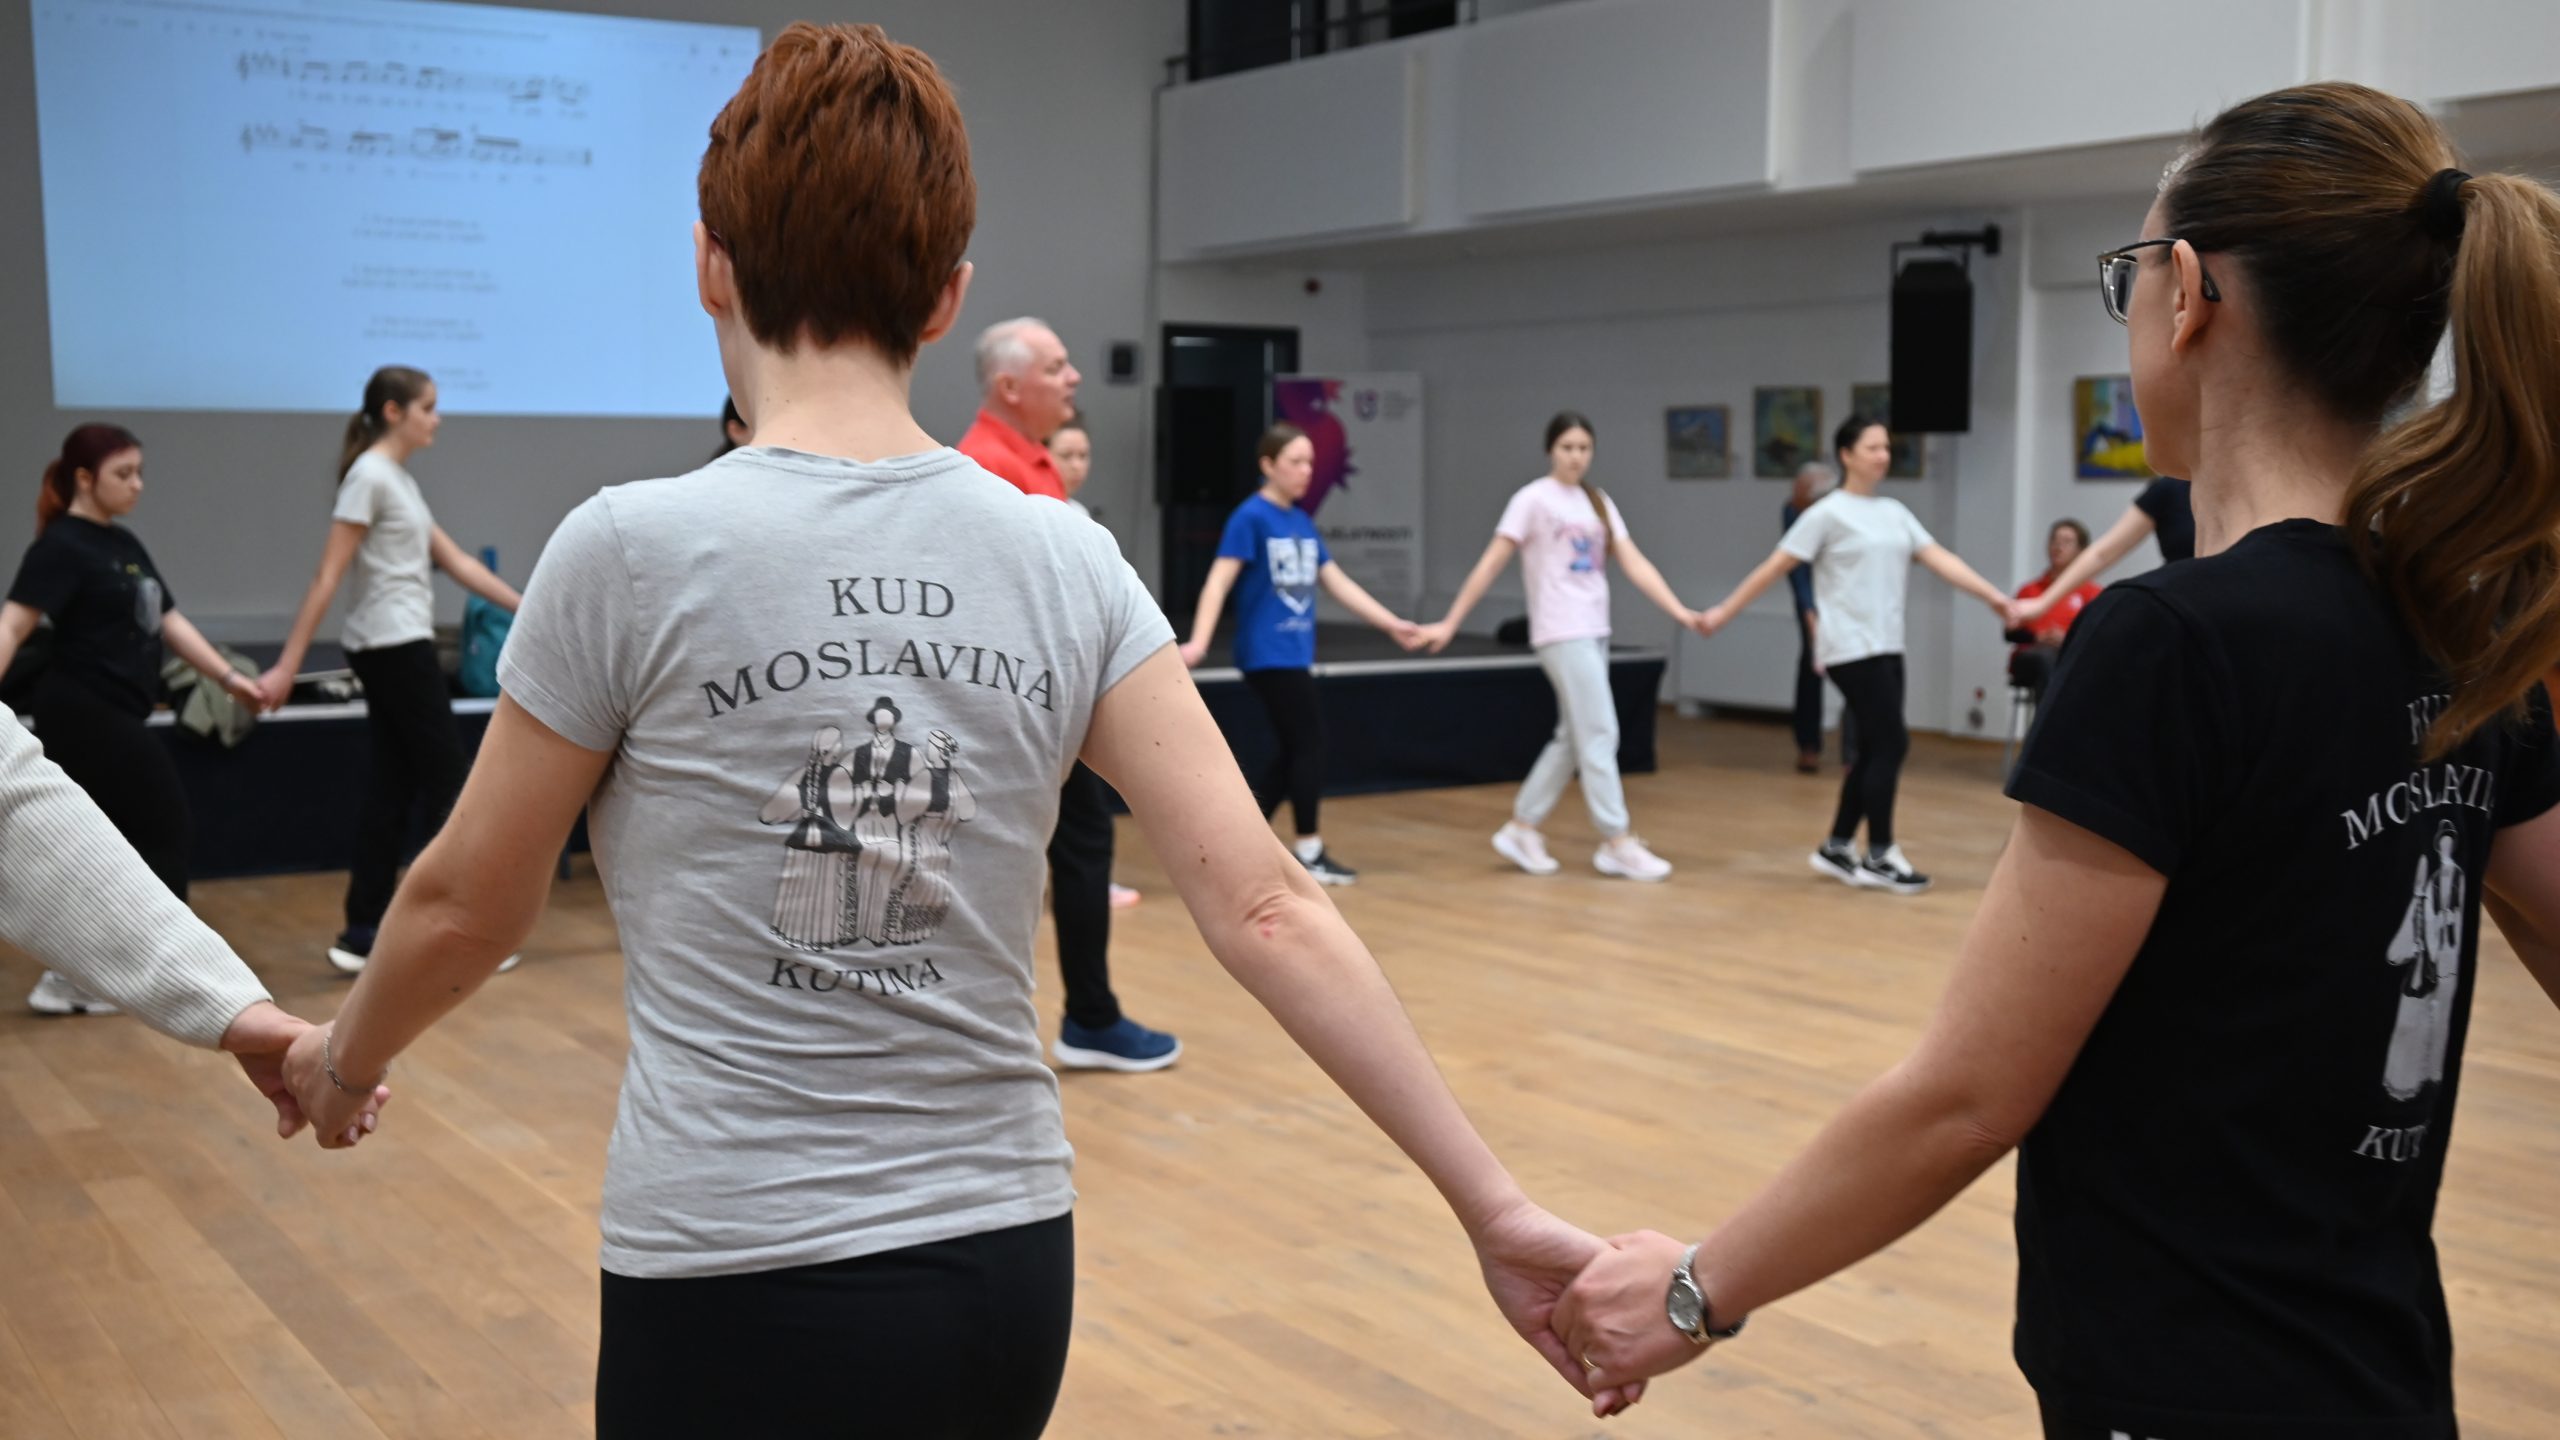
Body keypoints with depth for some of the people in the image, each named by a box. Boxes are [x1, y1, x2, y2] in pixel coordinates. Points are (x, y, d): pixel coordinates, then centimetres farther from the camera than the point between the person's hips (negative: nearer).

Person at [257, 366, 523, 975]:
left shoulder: (401, 481, 16)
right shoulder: (371, 477, -13)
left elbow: (456, 561, 19)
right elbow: (328, 577, -17)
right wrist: (288, 665, -18)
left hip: (394, 648, 10)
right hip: (395, 647, -10)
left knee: (393, 784, 8)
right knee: (446, 779, -3)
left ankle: (363, 935, 10)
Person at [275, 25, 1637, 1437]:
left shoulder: (631, 550, -12)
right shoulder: (1066, 562, -4)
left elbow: (466, 900, 0)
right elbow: (1265, 906, -9)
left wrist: (343, 1057, 20)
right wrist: (1495, 1209, -6)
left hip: (734, 1287, -4)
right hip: (1008, 1270, 4)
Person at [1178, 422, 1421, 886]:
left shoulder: (1303, 522, 12)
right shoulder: (1251, 517, -11)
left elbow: (1338, 583, 16)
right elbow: (1219, 582, -18)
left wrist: (1392, 623, 15)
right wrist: (1199, 642, -28)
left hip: (1295, 654, 8)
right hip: (1267, 655, -8)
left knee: (1296, 751, 9)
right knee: (1309, 744, -3)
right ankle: (1309, 853, 9)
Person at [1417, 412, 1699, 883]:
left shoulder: (1599, 502, 12)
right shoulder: (1532, 499, -6)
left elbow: (1635, 564, 6)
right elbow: (1490, 565, -6)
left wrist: (1679, 611, -6)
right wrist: (1450, 623, -8)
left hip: (1594, 631, 7)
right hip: (1561, 632, -7)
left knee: (1573, 739, 10)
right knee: (1600, 735, -8)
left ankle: (1521, 829, 19)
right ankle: (1617, 843, -2)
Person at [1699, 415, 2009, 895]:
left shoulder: (1895, 513, 13)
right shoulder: (1828, 514, -7)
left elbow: (1940, 560, 5)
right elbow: (1774, 567, -4)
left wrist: (1994, 597, -6)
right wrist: (1724, 612, -3)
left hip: (1887, 648, 7)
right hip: (1851, 649, -7)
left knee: (1874, 750, 8)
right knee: (1890, 743, -9)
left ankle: (1837, 847, 19)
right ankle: (1879, 857, 0)